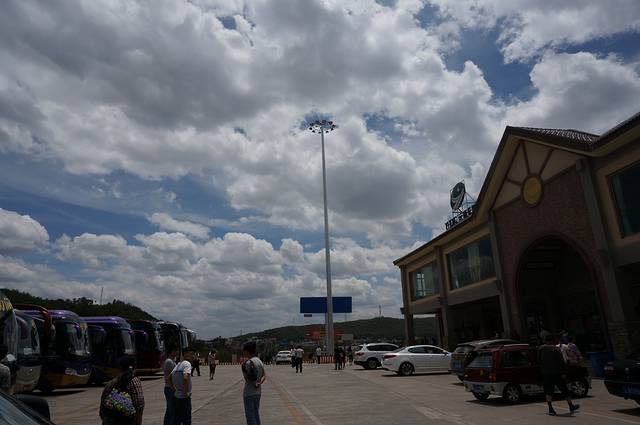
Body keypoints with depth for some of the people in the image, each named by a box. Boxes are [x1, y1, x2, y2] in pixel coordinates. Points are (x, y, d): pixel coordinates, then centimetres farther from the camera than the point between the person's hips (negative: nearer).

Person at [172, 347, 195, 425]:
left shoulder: (178, 365, 11)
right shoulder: (187, 364, -16)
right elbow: (185, 378, -32)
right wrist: (186, 393, -22)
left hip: (176, 396, 9)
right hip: (184, 398, -9)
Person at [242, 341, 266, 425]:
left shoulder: (248, 363, -18)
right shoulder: (260, 362, 7)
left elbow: (248, 379, -18)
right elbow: (264, 376, 9)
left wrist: (243, 370, -8)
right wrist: (259, 383, -5)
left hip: (249, 393, -7)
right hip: (258, 392, 8)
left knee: (250, 415, 2)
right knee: (256, 413, 18)